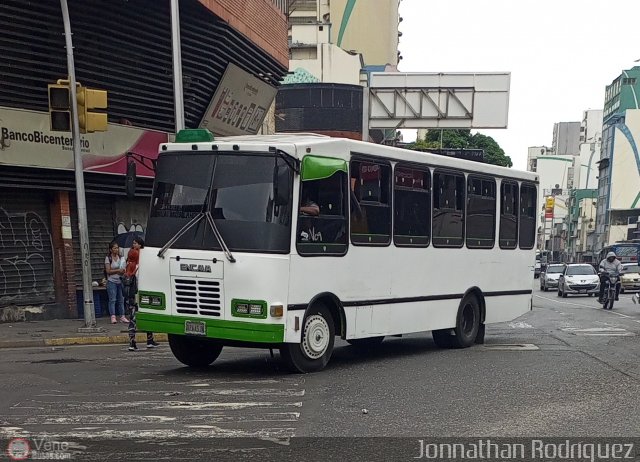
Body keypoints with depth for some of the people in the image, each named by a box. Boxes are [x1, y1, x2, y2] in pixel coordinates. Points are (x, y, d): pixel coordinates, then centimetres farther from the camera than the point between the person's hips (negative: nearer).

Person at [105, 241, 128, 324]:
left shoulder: (120, 258, 13)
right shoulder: (108, 258, -3)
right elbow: (108, 271, -9)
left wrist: (123, 272, -4)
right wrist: (118, 270, -15)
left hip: (119, 281, 5)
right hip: (111, 281, -5)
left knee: (121, 300, 6)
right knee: (112, 299, -9)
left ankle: (122, 316, 9)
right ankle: (113, 317, -11)